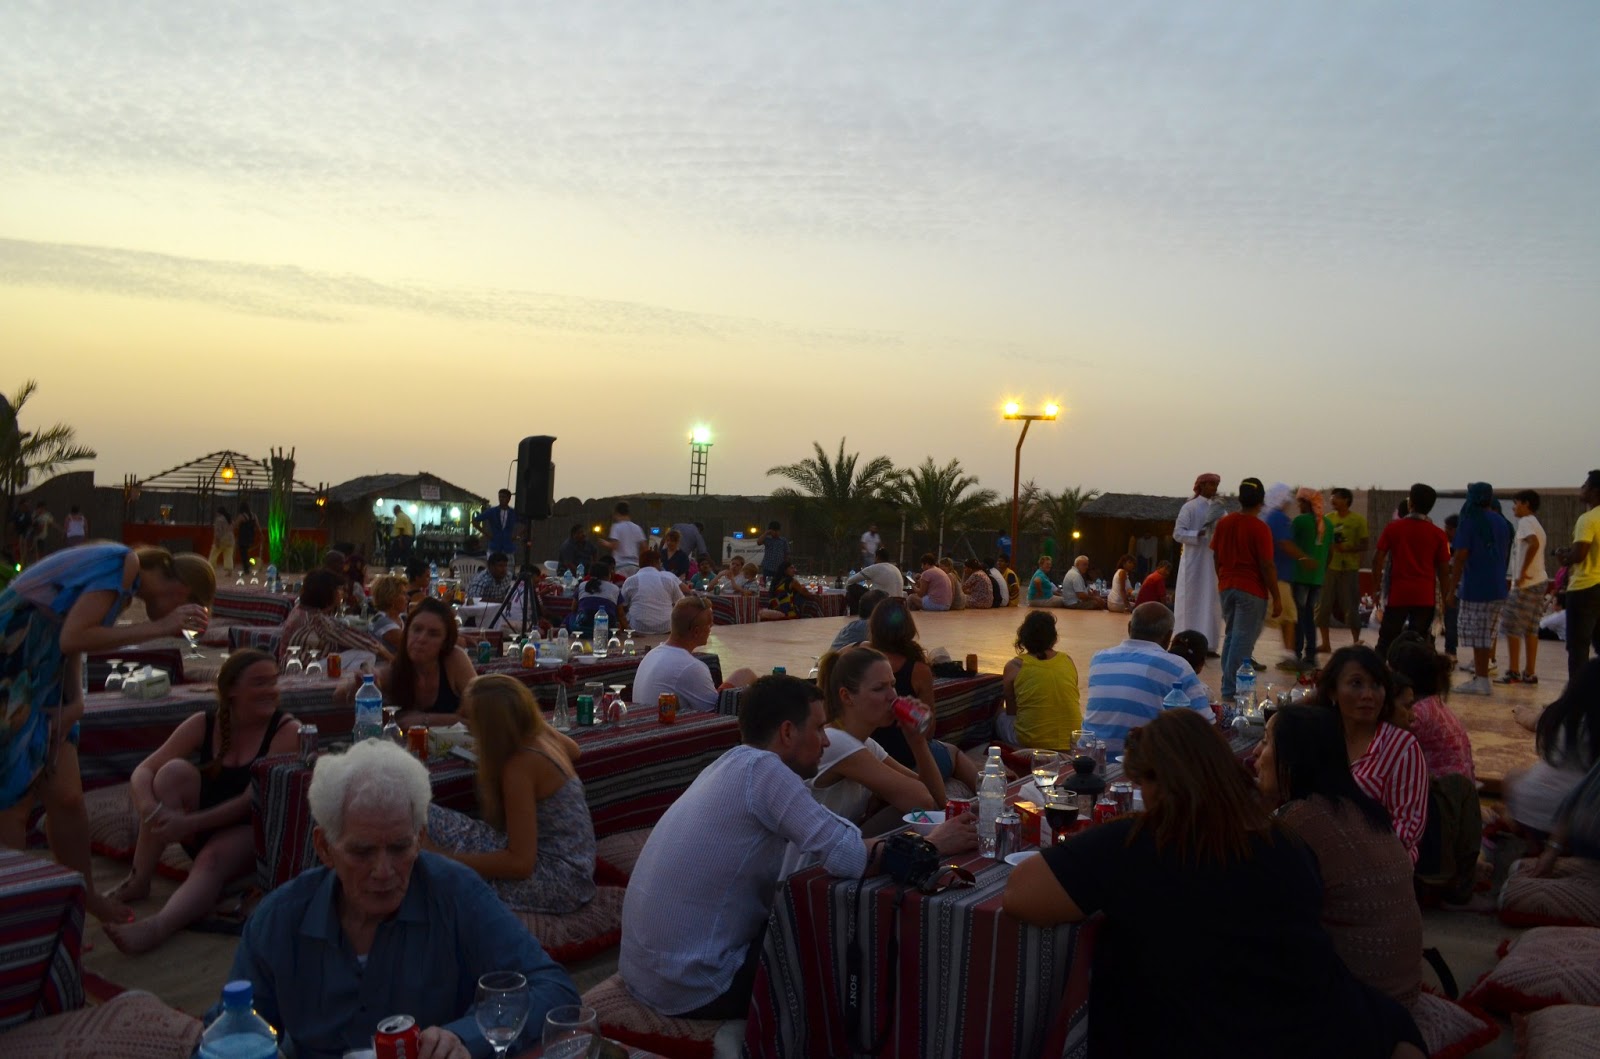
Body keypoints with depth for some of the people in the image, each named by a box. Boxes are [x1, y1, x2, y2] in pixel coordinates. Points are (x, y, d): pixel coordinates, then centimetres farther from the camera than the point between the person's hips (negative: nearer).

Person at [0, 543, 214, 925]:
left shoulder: (123, 579, 12)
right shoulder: (123, 565, -18)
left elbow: (72, 644, 11)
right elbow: (72, 638, -26)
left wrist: (76, 702, -3)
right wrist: (159, 627, -23)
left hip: (37, 685, 9)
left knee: (66, 798, 12)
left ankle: (84, 895, 25)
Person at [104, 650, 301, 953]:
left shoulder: (287, 730, -13)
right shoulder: (203, 724, -1)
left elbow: (253, 800, -20)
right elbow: (142, 772, -7)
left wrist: (189, 823, -28)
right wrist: (149, 808, -29)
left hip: (253, 831, -4)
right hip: (199, 831, 4)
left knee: (212, 859, -36)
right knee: (174, 771, -21)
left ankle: (157, 927, -60)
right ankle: (139, 880, -21)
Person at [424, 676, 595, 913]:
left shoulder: (519, 766, -21)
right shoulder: (540, 732, 1)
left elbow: (520, 862, -21)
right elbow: (573, 750, 28)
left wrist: (443, 858, -19)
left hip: (556, 882, -9)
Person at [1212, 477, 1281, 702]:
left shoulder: (1224, 523, 3)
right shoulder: (1260, 528, -14)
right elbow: (1267, 566, -14)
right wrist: (1277, 598, -7)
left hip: (1227, 587, 6)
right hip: (1252, 591, -6)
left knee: (1231, 636, 17)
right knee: (1243, 641, -3)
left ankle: (1228, 685, 21)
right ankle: (1231, 691, -4)